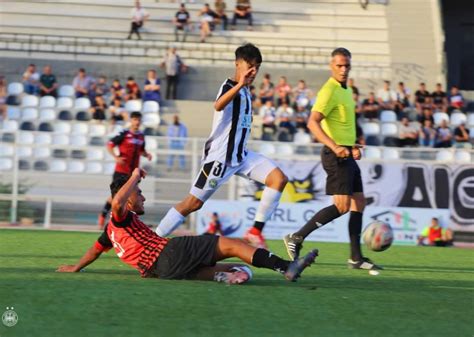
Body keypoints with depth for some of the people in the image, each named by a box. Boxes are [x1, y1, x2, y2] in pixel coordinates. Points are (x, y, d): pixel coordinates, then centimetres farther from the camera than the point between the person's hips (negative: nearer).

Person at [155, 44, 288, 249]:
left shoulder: (244, 91, 13)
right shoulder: (229, 86, -14)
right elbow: (218, 106, -41)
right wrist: (240, 84, -54)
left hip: (241, 155, 8)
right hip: (220, 155, -8)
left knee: (278, 178, -9)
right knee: (194, 203, -7)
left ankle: (256, 231, -8)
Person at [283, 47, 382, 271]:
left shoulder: (346, 90, 16)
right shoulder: (330, 91, -14)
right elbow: (312, 122, -24)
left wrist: (353, 146, 17)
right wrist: (335, 147, -34)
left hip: (346, 155, 10)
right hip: (336, 155, -10)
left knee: (359, 203, 7)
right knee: (342, 206, -15)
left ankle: (356, 258, 9)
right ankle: (297, 238, -10)